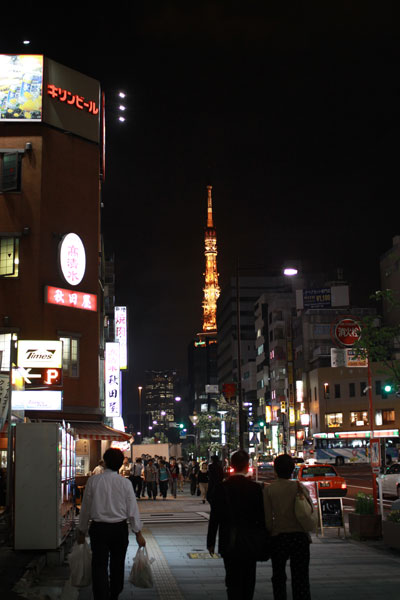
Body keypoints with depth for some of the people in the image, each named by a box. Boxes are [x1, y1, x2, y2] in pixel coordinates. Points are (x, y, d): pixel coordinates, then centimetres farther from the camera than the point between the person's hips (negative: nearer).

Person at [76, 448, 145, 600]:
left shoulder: (93, 481, -5)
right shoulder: (125, 483, -6)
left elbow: (85, 509, 2)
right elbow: (132, 510, -4)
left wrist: (81, 531, 13)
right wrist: (138, 533, 4)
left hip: (98, 528, -1)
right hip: (120, 528, 1)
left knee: (99, 566, 0)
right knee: (117, 565, 17)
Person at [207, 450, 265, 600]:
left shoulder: (221, 487, -8)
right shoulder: (255, 488, -8)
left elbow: (214, 517, -5)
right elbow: (261, 517, -5)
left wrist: (211, 542, 4)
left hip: (228, 544, 0)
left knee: (233, 581, 7)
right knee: (248, 581, 14)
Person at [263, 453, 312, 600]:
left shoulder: (269, 490, -3)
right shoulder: (300, 487, 0)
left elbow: (268, 518, -5)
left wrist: (270, 533, 8)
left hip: (279, 537, -1)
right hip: (300, 536, 1)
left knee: (278, 577, 16)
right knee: (301, 577, 4)